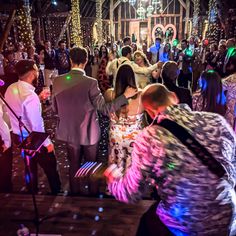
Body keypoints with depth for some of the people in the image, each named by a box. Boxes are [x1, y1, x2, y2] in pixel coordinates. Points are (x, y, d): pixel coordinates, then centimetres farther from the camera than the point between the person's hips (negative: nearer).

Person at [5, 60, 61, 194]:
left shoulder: (11, 89, -4)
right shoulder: (29, 95, -30)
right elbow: (36, 125, -27)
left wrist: (38, 99, 8)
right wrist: (47, 142, -15)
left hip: (18, 136, 8)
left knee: (30, 166, 27)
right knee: (50, 167, 15)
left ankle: (33, 193, 45)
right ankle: (57, 193, 34)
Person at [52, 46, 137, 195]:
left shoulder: (58, 81, -8)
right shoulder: (90, 82, -21)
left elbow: (56, 109, 2)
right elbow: (105, 109, -20)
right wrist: (125, 95, -15)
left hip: (69, 132, 4)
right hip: (89, 132, -3)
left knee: (74, 165, 22)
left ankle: (74, 193, 40)